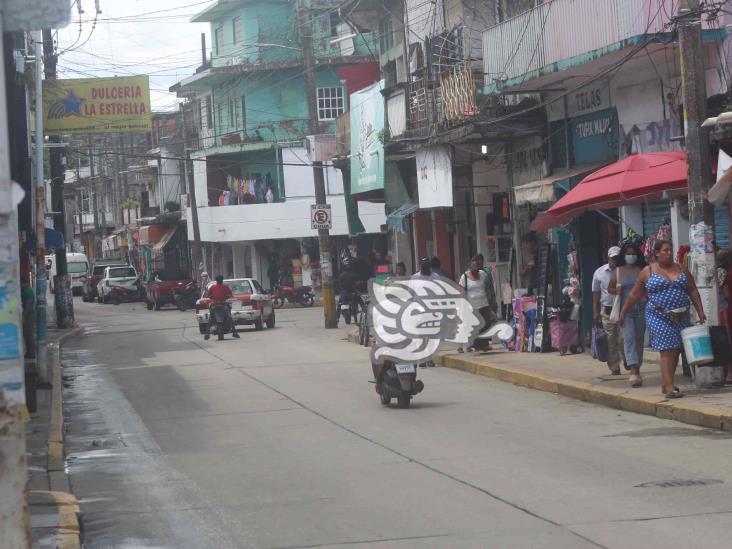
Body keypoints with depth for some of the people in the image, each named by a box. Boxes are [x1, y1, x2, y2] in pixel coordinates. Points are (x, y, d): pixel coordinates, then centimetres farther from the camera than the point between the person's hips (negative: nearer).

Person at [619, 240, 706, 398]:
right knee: (667, 351, -12)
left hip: (681, 318, 5)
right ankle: (669, 388, -15)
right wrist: (623, 313, 11)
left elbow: (693, 291, 11)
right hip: (659, 318, -5)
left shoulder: (681, 269, 10)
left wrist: (700, 311, 3)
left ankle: (666, 385, 22)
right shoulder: (648, 272, 1)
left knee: (676, 351, 9)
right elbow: (635, 295, 8)